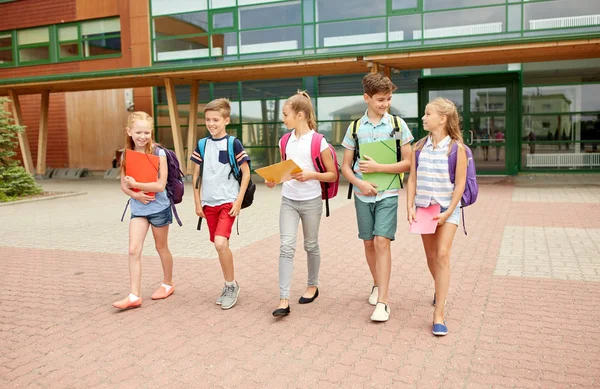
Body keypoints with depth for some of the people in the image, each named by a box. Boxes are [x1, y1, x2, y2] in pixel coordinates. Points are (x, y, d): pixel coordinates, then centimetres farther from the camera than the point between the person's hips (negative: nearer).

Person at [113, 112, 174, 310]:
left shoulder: (159, 154, -13)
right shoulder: (126, 155, 0)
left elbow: (160, 185, -19)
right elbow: (124, 185, 4)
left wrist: (135, 184, -15)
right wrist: (136, 195, -15)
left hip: (159, 208, -3)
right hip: (138, 209, 4)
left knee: (161, 247, 13)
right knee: (133, 251, -5)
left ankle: (168, 283, 34)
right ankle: (134, 296, -1)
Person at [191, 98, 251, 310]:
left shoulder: (233, 143, -6)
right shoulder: (202, 145, 6)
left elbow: (246, 173, -5)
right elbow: (197, 175, 11)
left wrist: (239, 201, -10)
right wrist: (197, 202, 6)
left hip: (228, 202, -5)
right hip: (208, 204, 5)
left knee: (220, 242, -18)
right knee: (220, 245, 11)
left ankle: (231, 285, 2)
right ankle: (229, 286, 26)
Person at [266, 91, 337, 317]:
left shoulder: (318, 141, -10)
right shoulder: (285, 141, 5)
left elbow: (333, 175, -6)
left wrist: (311, 175, -21)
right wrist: (273, 180, -2)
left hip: (311, 201, -4)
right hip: (288, 200, 4)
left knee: (311, 245, 13)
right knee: (286, 247, -7)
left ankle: (312, 286, 35)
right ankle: (284, 300, -7)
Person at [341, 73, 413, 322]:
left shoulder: (397, 124, -2)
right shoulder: (355, 127, 4)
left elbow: (408, 163, -3)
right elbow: (345, 166, 6)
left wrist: (377, 167, -13)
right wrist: (360, 183, -13)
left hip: (387, 194, -3)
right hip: (363, 194, 3)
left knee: (382, 241, -11)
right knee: (368, 243, 11)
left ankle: (383, 300, -7)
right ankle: (377, 285, 33)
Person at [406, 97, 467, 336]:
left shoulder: (456, 148, -8)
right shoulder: (420, 146, 3)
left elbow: (460, 184, -8)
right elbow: (412, 179, 3)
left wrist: (448, 212, -13)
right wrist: (410, 207, -6)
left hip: (447, 209, -4)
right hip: (423, 208, 4)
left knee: (442, 255, -14)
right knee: (431, 256, 13)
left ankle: (439, 313, -11)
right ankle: (440, 289, 42)